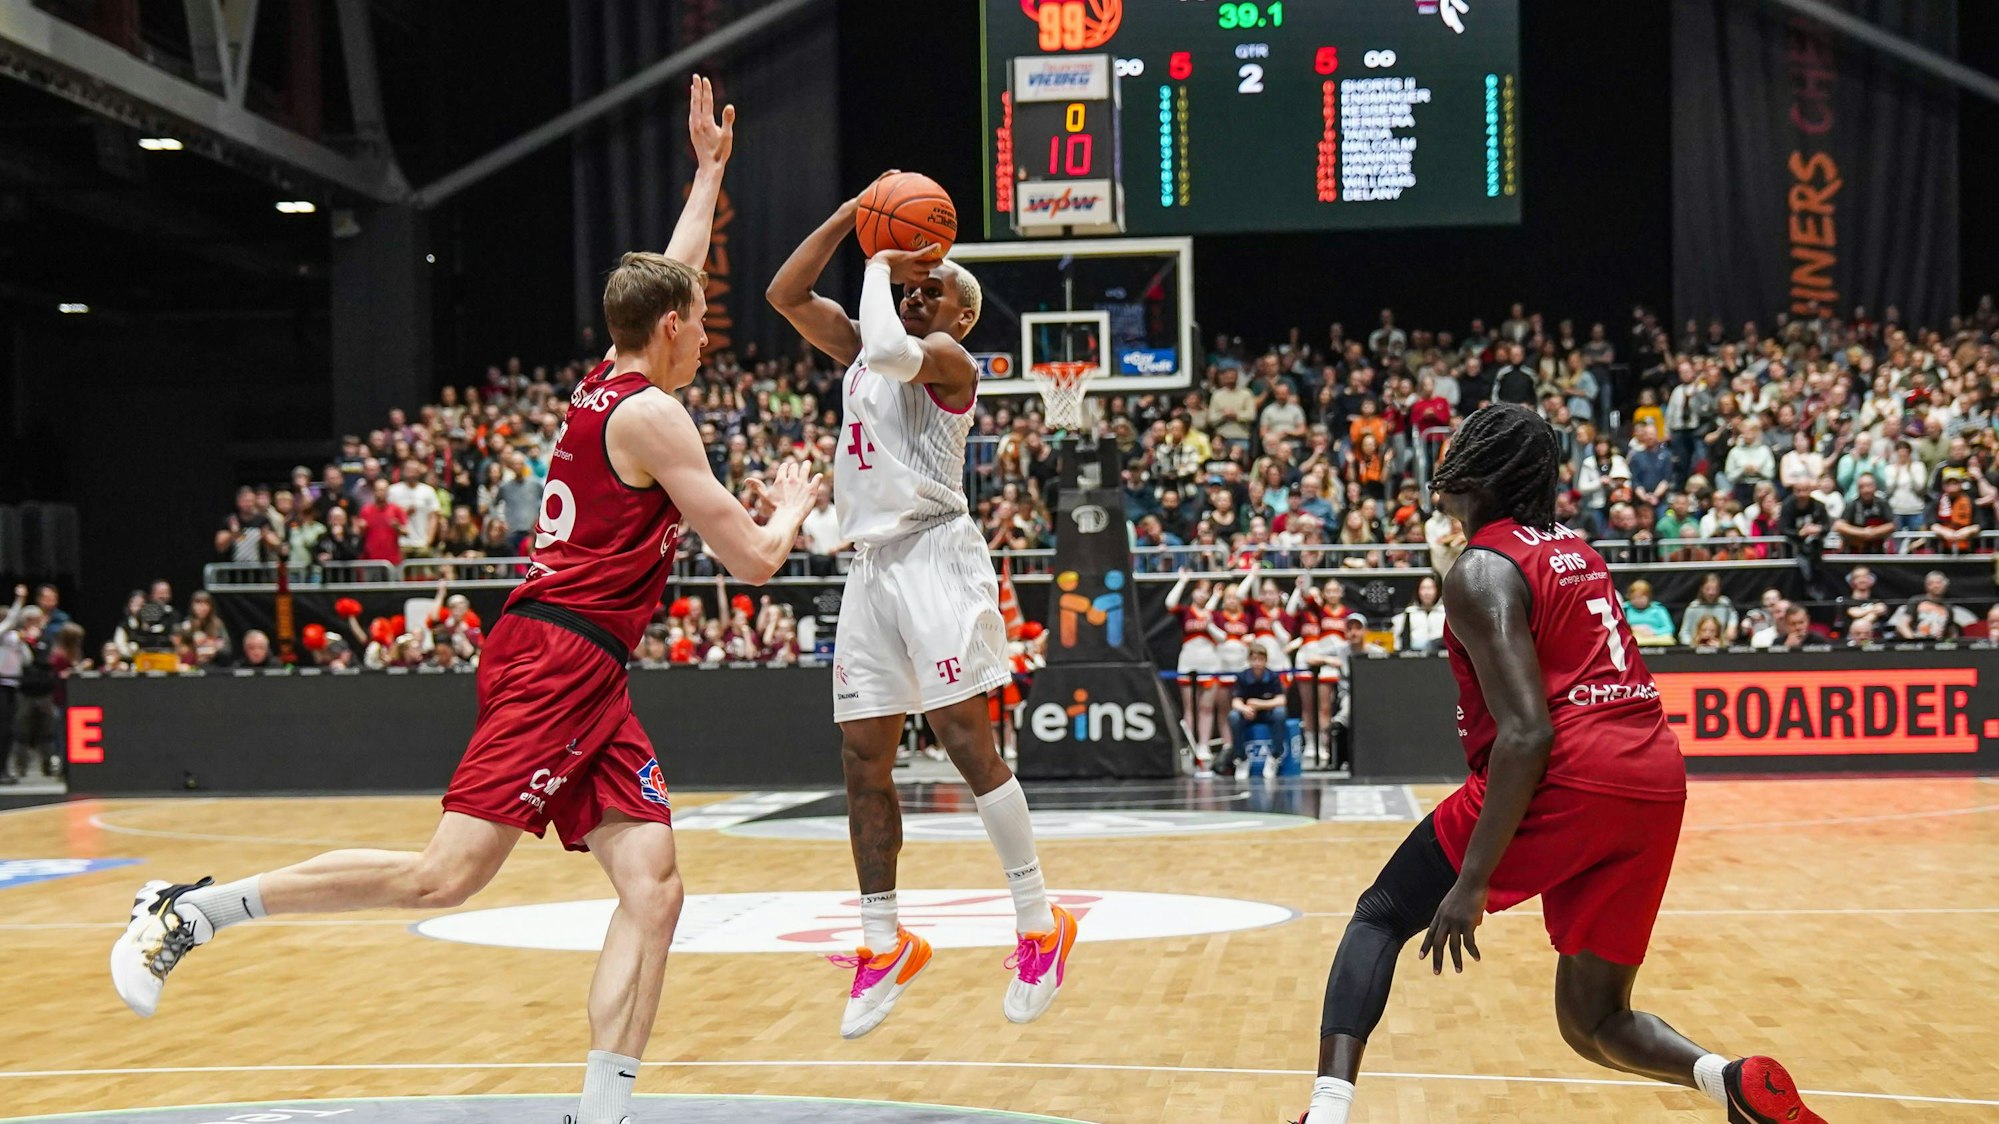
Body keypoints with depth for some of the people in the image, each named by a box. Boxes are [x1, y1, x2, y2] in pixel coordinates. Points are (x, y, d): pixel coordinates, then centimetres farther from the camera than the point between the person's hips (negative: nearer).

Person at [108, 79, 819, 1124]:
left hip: (587, 679, 10)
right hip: (557, 657, -10)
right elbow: (753, 559, -6)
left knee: (654, 891, -2)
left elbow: (664, 278, 38)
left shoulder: (605, 383, 18)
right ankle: (189, 910, -5)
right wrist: (792, 506, 15)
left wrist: (709, 168, 43)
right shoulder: (653, 414, -7)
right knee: (444, 875, -15)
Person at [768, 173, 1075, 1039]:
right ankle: (884, 944, 15)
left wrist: (878, 265, -7)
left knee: (965, 741, -11)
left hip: (935, 553, -8)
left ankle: (1040, 925, -3)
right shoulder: (859, 350, 20)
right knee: (863, 761, 6)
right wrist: (850, 215, 7)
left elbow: (891, 349, -24)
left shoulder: (948, 359, -3)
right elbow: (784, 293, 16)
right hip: (872, 565, 8)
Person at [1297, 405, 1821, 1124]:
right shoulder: (1575, 550, 20)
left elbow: (1527, 732, -15)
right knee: (1593, 1022, 17)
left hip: (1566, 774, -7)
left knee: (1381, 916, 10)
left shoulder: (1481, 570, -4)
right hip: (1656, 776, 7)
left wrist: (1472, 882, -17)